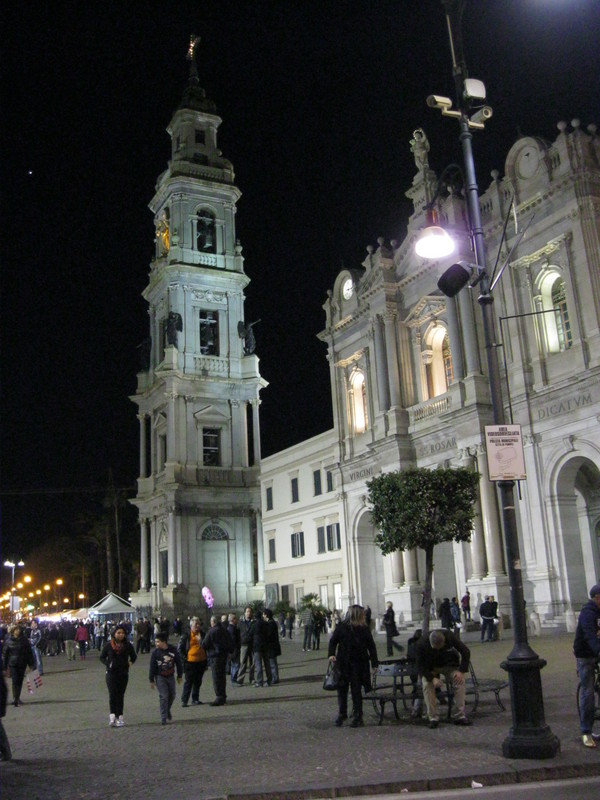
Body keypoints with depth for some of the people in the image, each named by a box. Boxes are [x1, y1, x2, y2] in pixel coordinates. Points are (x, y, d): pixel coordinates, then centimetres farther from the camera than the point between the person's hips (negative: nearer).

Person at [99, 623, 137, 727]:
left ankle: (119, 716, 13)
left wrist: (130, 662, -3)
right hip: (111, 673, -2)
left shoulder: (128, 645, 0)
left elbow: (133, 656, 15)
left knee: (120, 695, 7)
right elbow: (102, 657, 6)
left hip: (123, 673, 2)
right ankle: (112, 715, -15)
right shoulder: (108, 645, -4)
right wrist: (108, 664, -10)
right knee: (112, 693, -14)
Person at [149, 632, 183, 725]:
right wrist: (151, 680, -4)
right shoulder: (155, 652, -10)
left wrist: (179, 676, 8)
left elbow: (179, 663, 4)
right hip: (160, 677, -3)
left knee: (172, 694, 11)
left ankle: (167, 710, 37)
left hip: (170, 676, 3)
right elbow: (152, 666, -5)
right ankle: (164, 718, -1)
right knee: (163, 696, -8)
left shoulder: (173, 650, -8)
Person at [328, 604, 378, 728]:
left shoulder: (364, 630, -3)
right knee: (342, 690, 9)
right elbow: (333, 641, 3)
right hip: (343, 665, 0)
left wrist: (374, 663, -1)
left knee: (356, 691, 2)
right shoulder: (341, 628, -6)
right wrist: (331, 654, -13)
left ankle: (357, 717, 11)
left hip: (359, 665, 0)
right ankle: (341, 714, 25)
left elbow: (371, 647, 3)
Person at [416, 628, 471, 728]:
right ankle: (433, 718, -21)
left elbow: (466, 652, -14)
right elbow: (420, 666, -21)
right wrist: (432, 678, -36)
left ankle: (460, 716, -19)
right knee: (427, 685, -28)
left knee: (460, 681, -24)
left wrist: (461, 671, -24)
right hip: (430, 669, -1)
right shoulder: (422, 643, -28)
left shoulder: (449, 636, -27)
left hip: (449, 665, 1)